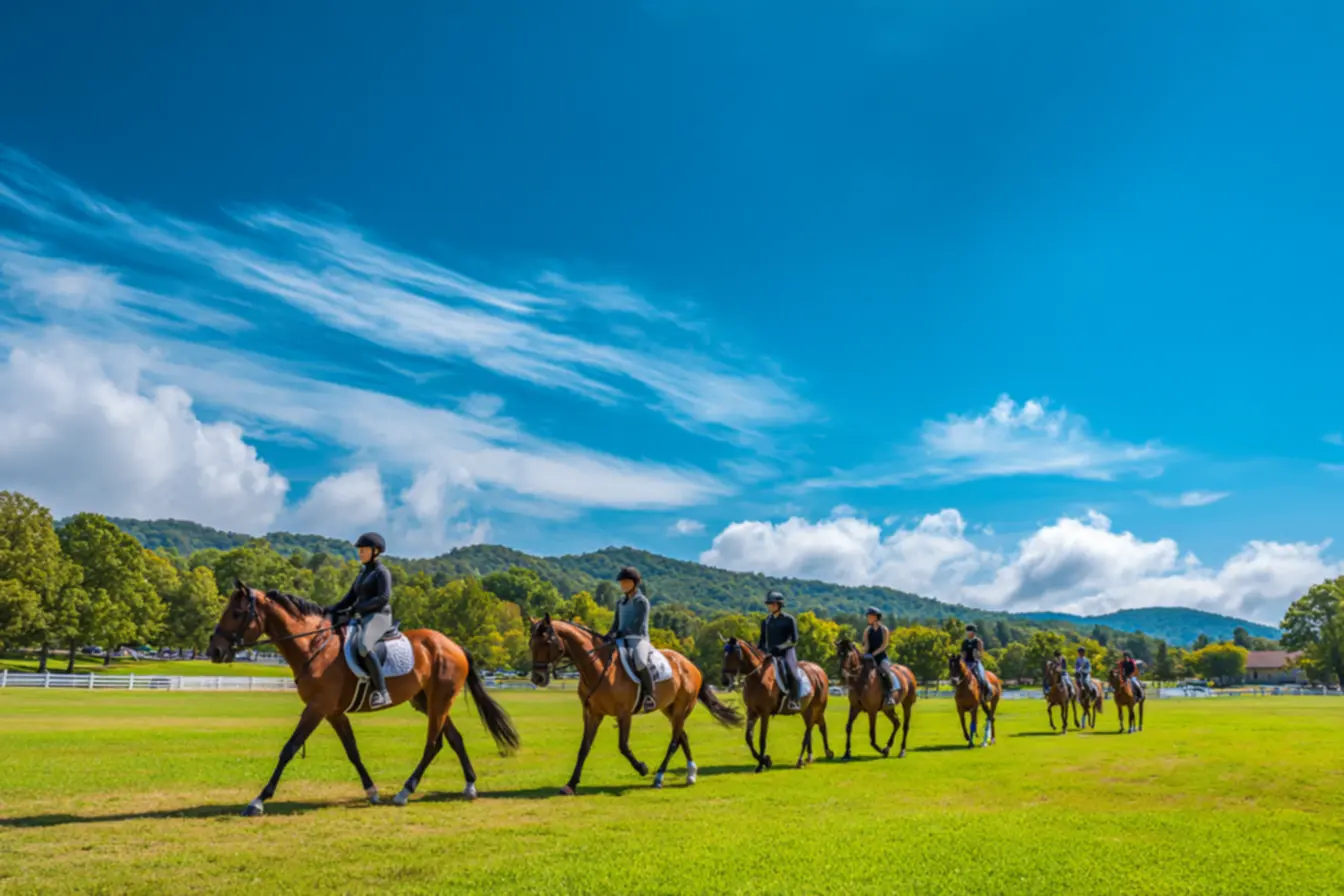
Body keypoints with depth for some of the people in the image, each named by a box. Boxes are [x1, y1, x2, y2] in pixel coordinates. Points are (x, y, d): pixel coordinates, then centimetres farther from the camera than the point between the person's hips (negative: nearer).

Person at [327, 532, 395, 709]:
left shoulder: (382, 572, -4)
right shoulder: (362, 574, 21)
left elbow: (383, 598, -17)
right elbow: (350, 598, 19)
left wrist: (358, 608, -23)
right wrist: (332, 609, 3)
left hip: (378, 617, -10)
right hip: (361, 618, 10)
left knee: (363, 647, -36)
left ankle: (382, 692, -34)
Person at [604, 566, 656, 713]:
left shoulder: (642, 601, -4)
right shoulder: (620, 602, 17)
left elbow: (637, 626, -12)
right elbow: (616, 624, 18)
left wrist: (619, 634, -21)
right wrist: (610, 635, -2)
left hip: (639, 639, -8)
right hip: (623, 641, 8)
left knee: (639, 662, -37)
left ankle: (650, 695, -22)